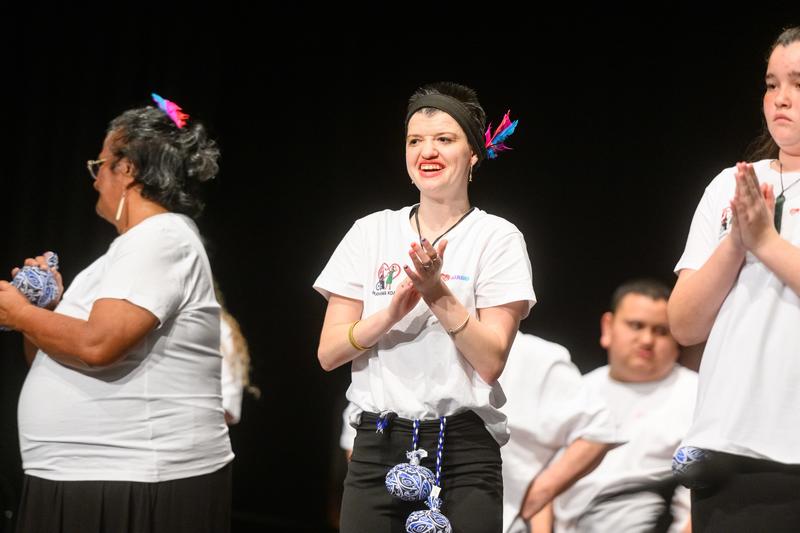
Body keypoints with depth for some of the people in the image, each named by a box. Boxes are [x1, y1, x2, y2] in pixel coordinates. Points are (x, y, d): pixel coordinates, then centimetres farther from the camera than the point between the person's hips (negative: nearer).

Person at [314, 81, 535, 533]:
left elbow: (491, 361, -8)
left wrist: (438, 293, -18)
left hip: (464, 447, -2)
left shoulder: (498, 238, 0)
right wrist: (392, 313, -14)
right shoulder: (371, 232, 7)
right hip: (379, 444, 2)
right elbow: (329, 353, 2)